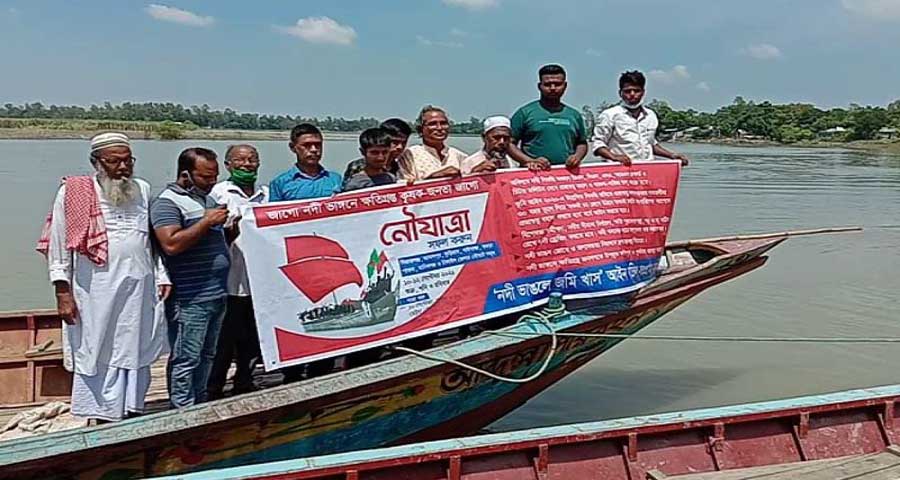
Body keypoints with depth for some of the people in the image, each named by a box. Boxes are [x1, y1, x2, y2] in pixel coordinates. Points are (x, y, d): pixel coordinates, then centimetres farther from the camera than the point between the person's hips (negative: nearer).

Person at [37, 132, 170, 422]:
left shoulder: (143, 190, 10)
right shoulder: (72, 192, -1)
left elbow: (154, 240, 17)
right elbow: (57, 247, -2)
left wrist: (162, 276, 9)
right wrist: (63, 293, -7)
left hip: (139, 290, 4)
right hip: (96, 293, -3)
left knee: (134, 352, 10)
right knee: (96, 354, 4)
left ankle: (131, 412, 22)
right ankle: (100, 418, 16)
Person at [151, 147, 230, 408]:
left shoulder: (208, 199, 18)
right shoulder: (168, 203, -10)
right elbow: (171, 244, -23)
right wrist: (207, 221, -18)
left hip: (217, 294, 9)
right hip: (190, 299, -9)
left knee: (206, 356, 17)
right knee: (186, 359, -3)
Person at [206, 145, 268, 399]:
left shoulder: (267, 194, 13)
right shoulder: (219, 193, -2)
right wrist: (231, 230, -25)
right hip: (229, 283, -5)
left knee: (252, 343, 15)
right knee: (223, 345, 2)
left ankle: (244, 387, 31)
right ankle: (213, 394, 15)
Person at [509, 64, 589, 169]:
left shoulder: (574, 115, 19)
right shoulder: (525, 113, 7)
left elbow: (582, 143, 28)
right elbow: (509, 143, 3)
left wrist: (577, 156, 6)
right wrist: (530, 161, -9)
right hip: (534, 172, -3)